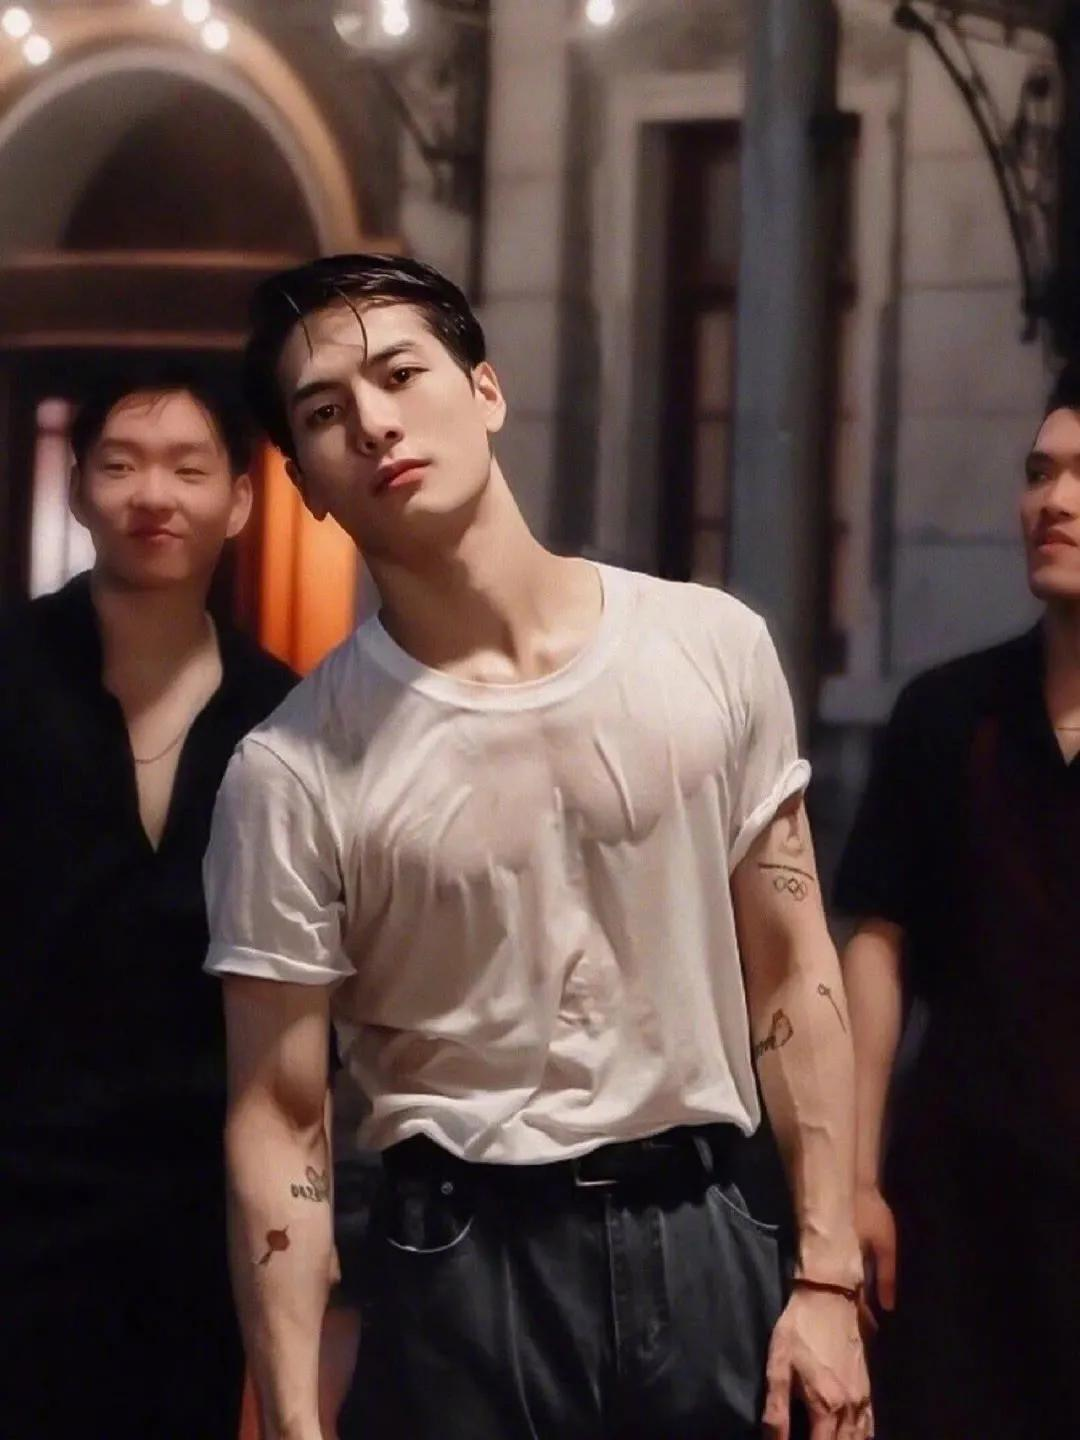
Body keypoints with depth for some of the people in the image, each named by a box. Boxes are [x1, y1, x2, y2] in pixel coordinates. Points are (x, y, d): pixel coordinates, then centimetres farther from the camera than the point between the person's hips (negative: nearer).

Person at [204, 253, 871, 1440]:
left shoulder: (715, 649, -2)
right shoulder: (292, 770, -9)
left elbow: (791, 976, 3)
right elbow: (279, 1122, -6)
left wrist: (827, 1276, 0)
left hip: (703, 1238, 2)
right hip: (462, 1268, -2)